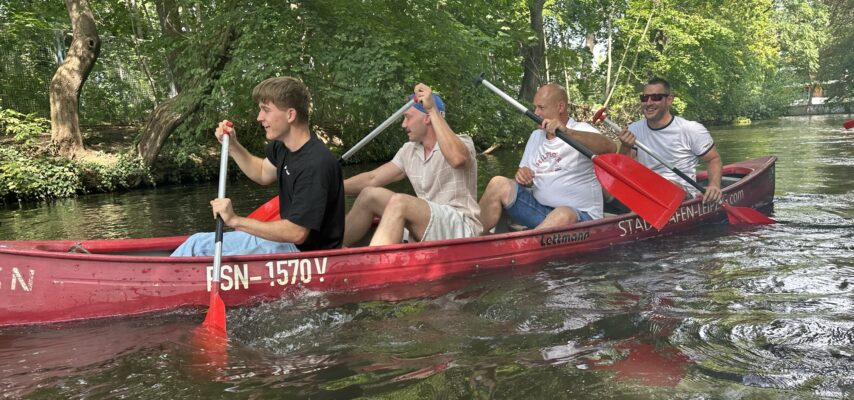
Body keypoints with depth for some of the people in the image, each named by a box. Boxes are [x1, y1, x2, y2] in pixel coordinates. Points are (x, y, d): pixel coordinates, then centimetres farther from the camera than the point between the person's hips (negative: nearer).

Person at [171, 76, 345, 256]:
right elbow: (263, 174, 22)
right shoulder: (282, 146, 0)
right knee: (198, 243, 8)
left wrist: (236, 220, -25)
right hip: (287, 238, 9)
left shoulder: (316, 164, -28)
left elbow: (297, 233, -29)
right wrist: (232, 146, 5)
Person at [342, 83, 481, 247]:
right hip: (428, 226, 7)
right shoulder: (409, 151, 14)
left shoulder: (462, 142, -6)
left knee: (399, 203, -29)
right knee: (370, 194, -5)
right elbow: (372, 179, 13)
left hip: (462, 228, -7)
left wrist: (433, 110, -30)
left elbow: (457, 158, -32)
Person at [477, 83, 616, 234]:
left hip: (578, 215, -5)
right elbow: (527, 179, 21)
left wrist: (566, 132, -39)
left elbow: (610, 148, -26)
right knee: (499, 184, -16)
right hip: (539, 207, 5)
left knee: (564, 215, -40)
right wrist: (523, 177, -6)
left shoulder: (581, 130, -4)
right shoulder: (536, 136, 16)